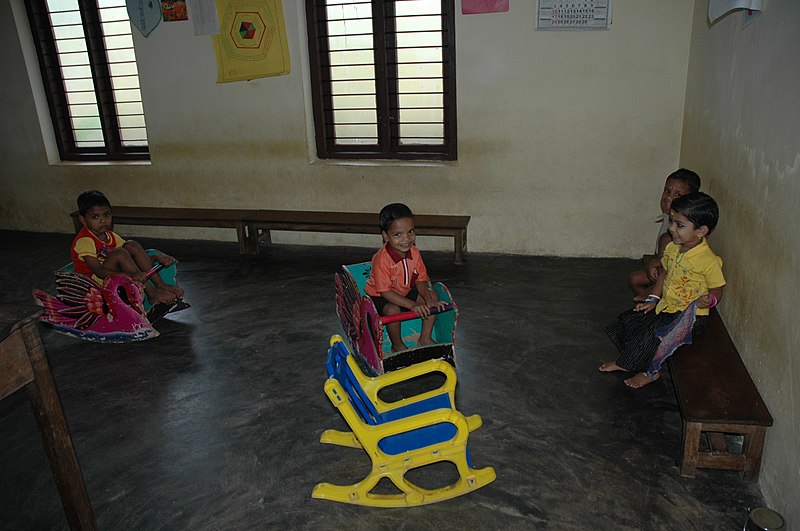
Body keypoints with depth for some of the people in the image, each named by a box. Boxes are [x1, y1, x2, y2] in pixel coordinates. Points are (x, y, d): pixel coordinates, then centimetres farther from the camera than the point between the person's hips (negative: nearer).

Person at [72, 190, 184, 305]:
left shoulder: (110, 236, 9)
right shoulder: (84, 240, -17)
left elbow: (135, 253, 8)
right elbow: (98, 271, -28)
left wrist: (157, 257, -12)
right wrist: (131, 275, -40)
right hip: (95, 281, -8)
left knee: (131, 245, -10)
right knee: (119, 253, -30)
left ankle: (161, 285, -17)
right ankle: (152, 293, -30)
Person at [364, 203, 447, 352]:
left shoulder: (414, 252, -10)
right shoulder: (382, 259, -31)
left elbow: (420, 280, -4)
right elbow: (385, 291, -31)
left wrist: (428, 299, -24)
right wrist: (412, 305, -36)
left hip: (405, 291, 7)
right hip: (379, 296, -7)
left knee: (433, 296, -5)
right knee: (393, 310, -35)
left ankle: (425, 338, 7)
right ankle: (397, 345, -7)